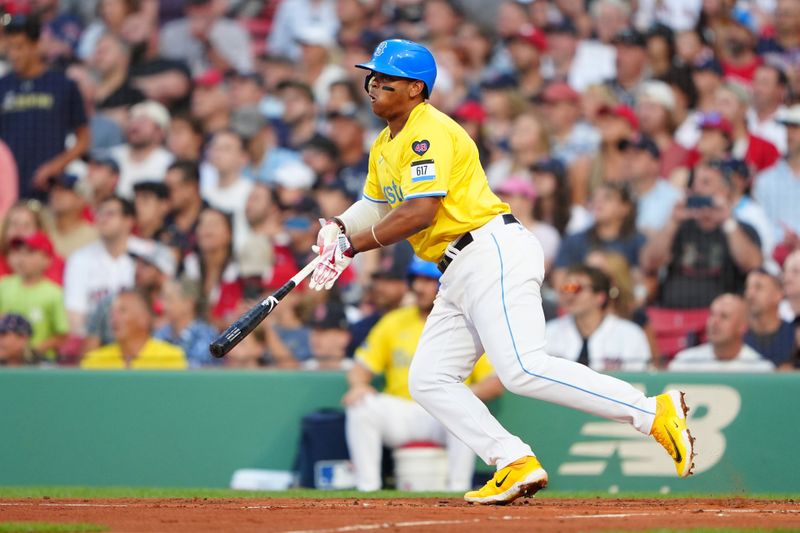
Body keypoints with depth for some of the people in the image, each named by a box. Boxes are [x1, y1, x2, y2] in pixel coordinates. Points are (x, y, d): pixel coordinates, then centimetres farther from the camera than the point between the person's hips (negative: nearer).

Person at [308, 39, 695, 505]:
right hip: (459, 274, 11)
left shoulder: (430, 132, -12)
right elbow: (376, 205, 30)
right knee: (429, 380, 4)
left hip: (493, 254, -11)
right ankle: (516, 464, -4)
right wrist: (339, 229, 8)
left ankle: (655, 413, -23)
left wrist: (354, 245, -16)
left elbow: (421, 210, -21)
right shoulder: (385, 147, 20)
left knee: (525, 370, -23)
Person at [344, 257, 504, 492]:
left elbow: (495, 383, -2)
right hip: (399, 414, 2)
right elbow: (361, 367, 12)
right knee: (360, 407, -26)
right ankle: (367, 491, -24)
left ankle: (458, 492, -31)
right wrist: (358, 385, -13)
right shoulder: (394, 321, 13)